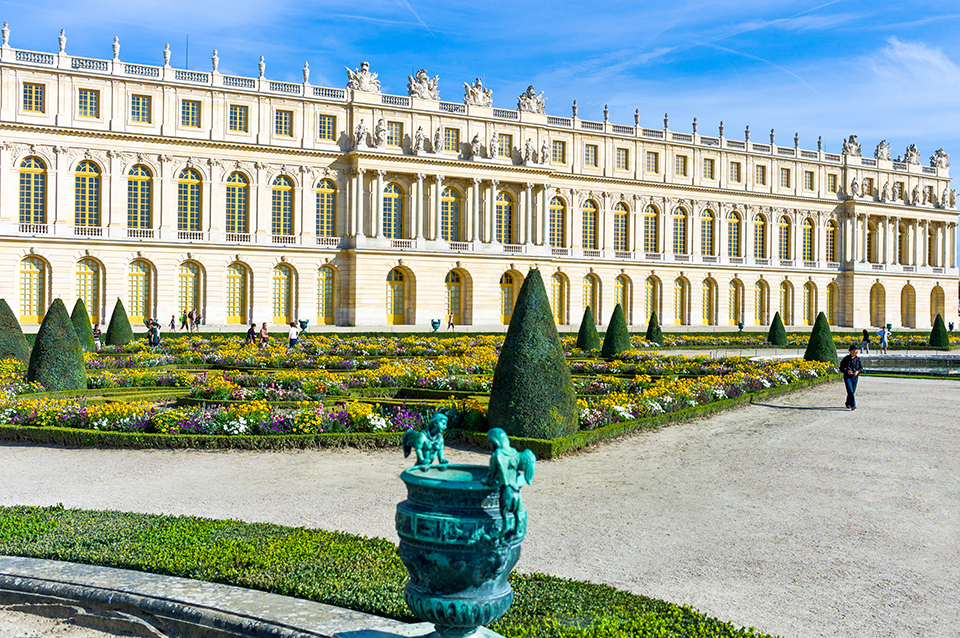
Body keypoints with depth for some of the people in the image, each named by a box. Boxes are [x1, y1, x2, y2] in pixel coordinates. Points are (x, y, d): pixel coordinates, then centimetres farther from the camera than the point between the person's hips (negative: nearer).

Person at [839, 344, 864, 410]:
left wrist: (857, 371, -17)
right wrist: (847, 371, -22)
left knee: (853, 391, 11)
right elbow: (841, 368, -3)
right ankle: (853, 405, -19)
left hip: (855, 377, 3)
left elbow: (861, 368, 5)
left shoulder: (858, 359, 3)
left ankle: (848, 403, 31)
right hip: (847, 377, -3)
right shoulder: (846, 359, -5)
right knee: (850, 391, -15)